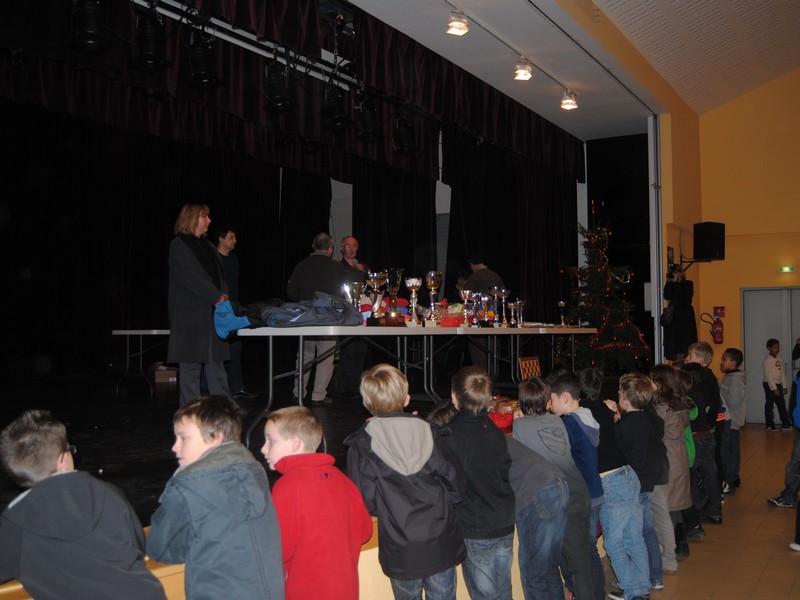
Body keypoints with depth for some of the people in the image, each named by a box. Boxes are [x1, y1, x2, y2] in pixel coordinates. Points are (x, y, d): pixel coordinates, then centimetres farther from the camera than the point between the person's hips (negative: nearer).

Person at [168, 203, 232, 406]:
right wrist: (217, 297, -16)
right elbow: (192, 278, -15)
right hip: (189, 315, -7)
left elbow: (219, 275, 14)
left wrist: (223, 294, -5)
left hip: (212, 313, 7)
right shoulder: (178, 245, -5)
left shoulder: (207, 245, 18)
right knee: (190, 366, -2)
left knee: (216, 362, 8)